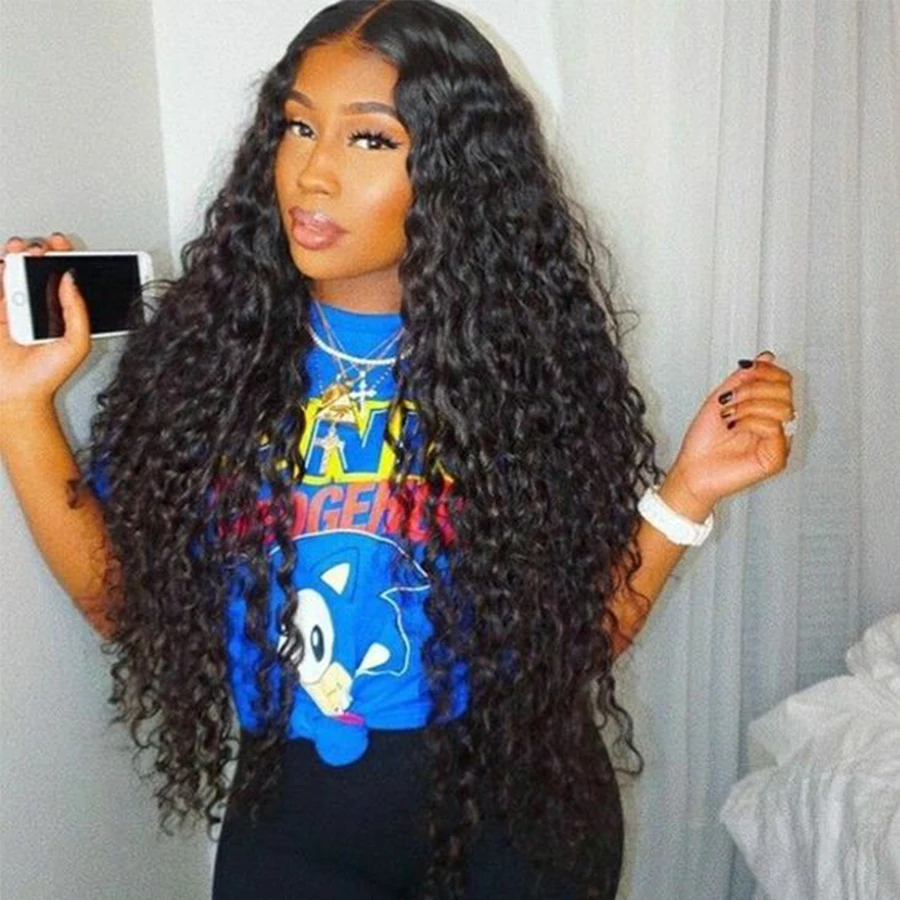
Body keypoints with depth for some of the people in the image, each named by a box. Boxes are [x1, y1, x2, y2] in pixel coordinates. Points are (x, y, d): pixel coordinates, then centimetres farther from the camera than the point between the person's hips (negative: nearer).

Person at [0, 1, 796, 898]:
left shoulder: (525, 355, -11)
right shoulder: (204, 346, -8)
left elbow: (577, 632, -7)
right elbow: (126, 600, -6)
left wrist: (683, 494, -19)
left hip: (515, 806, 0)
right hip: (291, 821, 1)